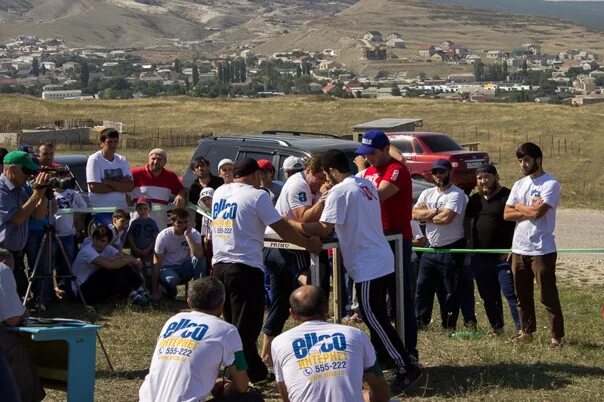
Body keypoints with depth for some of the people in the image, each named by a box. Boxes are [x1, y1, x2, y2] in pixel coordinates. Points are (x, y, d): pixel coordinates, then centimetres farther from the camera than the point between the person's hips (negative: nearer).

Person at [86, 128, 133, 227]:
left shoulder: (122, 160, 10)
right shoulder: (94, 160, -4)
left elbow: (130, 186, -1)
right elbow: (94, 187, -14)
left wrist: (108, 182, -13)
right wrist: (119, 186, -6)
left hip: (121, 208, 5)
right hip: (101, 210, -5)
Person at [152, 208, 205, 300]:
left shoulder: (194, 234, -10)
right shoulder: (163, 236, -16)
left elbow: (199, 255, -29)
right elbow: (156, 264, -14)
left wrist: (187, 235, -28)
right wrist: (154, 291, -16)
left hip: (184, 269, 2)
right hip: (167, 268, -2)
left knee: (200, 260, -27)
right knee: (172, 279, -37)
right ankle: (170, 291, -1)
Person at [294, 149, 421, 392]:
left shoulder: (340, 191, -14)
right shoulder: (367, 185, 12)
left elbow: (324, 229, -16)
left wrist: (292, 224, -6)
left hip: (367, 265, -9)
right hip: (381, 260, 9)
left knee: (374, 318, -5)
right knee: (376, 315, 19)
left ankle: (406, 368, -7)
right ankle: (381, 358, 27)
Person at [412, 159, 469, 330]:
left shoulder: (457, 194, -10)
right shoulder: (427, 193, 11)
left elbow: (446, 218, -24)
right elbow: (415, 214, -3)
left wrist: (426, 215, -8)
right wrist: (436, 211, -14)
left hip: (452, 250, -6)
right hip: (431, 249, 6)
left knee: (451, 291, 0)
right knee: (422, 287, 7)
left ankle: (449, 327, 8)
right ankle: (420, 322, 14)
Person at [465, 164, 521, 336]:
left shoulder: (507, 196, -6)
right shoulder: (475, 199, 15)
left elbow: (517, 225, -11)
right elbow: (467, 223, 23)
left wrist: (511, 250, -17)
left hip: (503, 257, -7)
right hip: (480, 258, 7)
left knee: (511, 293, -9)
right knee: (489, 296, 11)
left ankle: (521, 329, -8)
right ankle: (497, 328, 21)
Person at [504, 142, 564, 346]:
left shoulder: (550, 184, -8)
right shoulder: (518, 185, 13)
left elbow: (538, 212, -21)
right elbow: (507, 214, 5)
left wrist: (519, 207, -2)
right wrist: (529, 211, -10)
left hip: (541, 250, -7)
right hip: (519, 249, 7)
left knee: (548, 295, -4)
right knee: (522, 295, 14)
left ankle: (557, 335, 1)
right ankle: (527, 332, 24)